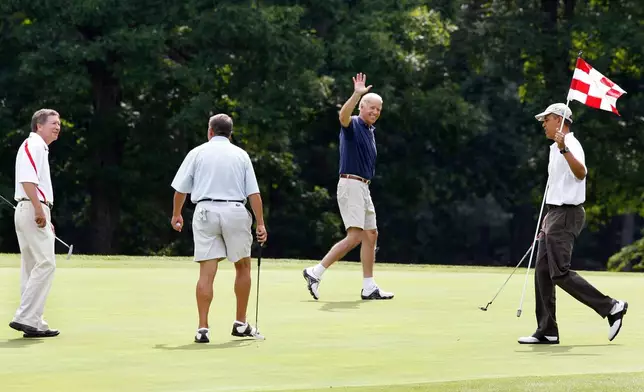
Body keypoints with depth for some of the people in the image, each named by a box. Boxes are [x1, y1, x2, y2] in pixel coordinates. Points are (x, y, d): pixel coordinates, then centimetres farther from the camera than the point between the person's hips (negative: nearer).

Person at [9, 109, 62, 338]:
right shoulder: (32, 145, -9)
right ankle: (26, 318, -16)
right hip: (32, 210, -11)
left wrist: (46, 219, 24)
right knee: (45, 263, -14)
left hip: (35, 211, 11)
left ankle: (32, 322, 11)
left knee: (33, 267, 9)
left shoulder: (40, 148, 22)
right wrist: (39, 210, -24)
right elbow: (27, 179, -21)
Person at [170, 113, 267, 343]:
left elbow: (180, 189, 8)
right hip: (235, 212, 0)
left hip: (206, 211, 0)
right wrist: (260, 223, 4)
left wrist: (176, 214, 23)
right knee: (243, 267, 17)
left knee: (207, 272, -3)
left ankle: (203, 328, -9)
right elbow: (254, 193, 3)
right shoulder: (241, 155, 10)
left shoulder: (197, 153, 8)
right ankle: (240, 324, 21)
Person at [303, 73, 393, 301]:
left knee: (371, 235, 9)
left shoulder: (370, 131, 19)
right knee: (355, 236, -17)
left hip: (363, 187, 10)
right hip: (351, 185, -10)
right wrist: (357, 94, -46)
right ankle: (315, 273, -12)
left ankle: (369, 288, 13)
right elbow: (343, 115, -34)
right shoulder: (353, 125, -8)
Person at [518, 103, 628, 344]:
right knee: (543, 272, 5)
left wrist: (564, 150, -47)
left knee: (561, 273, -15)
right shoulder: (556, 149, 19)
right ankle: (547, 332, 7)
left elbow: (581, 173, -33)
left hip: (566, 215, -10)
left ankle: (611, 307, -8)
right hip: (555, 214, 10)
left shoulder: (571, 145, -13)